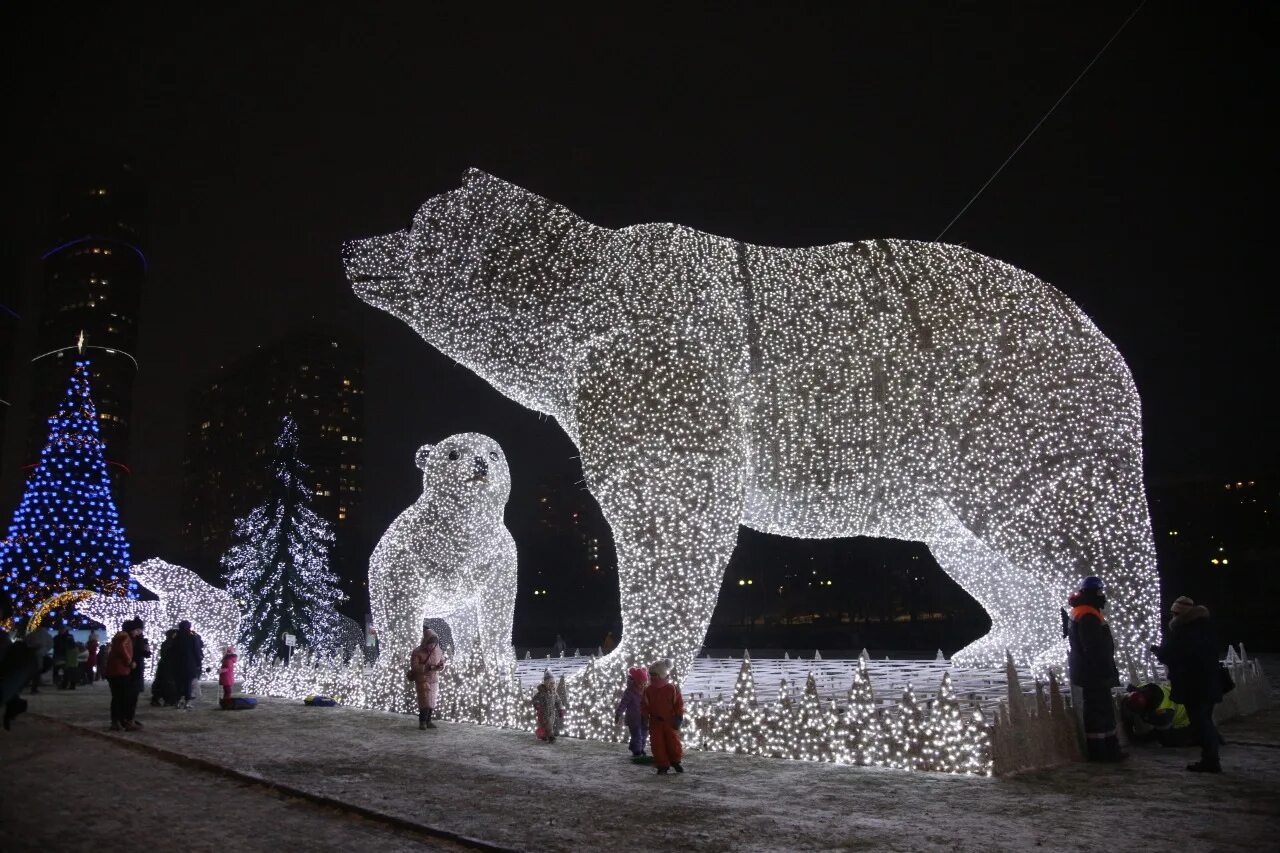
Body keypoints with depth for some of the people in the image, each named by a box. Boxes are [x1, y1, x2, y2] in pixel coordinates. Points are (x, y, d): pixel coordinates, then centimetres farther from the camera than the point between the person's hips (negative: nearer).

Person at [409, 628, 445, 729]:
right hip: (423, 680, -5)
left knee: (432, 702, 8)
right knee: (425, 702, -9)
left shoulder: (438, 651, 1)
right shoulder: (417, 652, -13)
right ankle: (422, 722, 4)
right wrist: (428, 667, -28)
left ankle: (428, 721, 20)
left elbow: (442, 661, 12)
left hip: (434, 680, 5)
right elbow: (414, 667, -18)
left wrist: (441, 666, -12)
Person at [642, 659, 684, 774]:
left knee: (673, 741, 2)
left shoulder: (672, 689, -5)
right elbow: (644, 705, 7)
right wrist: (644, 717, -1)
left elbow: (679, 704, -3)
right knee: (657, 744, 0)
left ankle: (676, 761, 25)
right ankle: (662, 765, 10)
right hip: (655, 722, 2)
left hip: (670, 721, -2)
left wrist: (679, 717, -7)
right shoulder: (648, 690, 3)